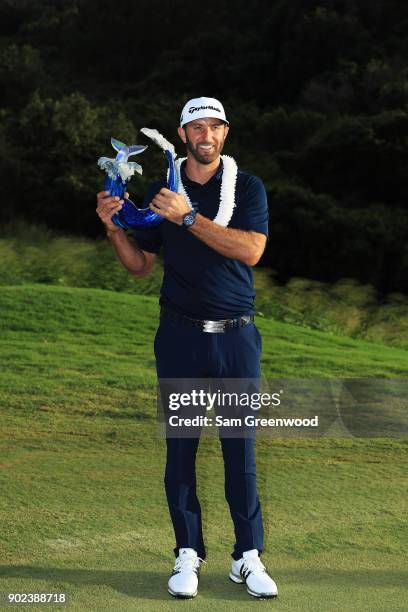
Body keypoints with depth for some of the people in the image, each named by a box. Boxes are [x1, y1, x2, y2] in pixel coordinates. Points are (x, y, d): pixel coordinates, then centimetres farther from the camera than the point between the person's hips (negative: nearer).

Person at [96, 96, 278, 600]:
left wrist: (189, 217, -19)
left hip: (236, 336, -1)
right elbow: (139, 265, 12)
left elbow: (250, 251, -14)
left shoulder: (248, 188, 3)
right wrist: (113, 226, -5)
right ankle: (188, 554, 11)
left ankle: (248, 556, 9)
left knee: (241, 448, 1)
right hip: (180, 336, 1)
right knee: (180, 446, 3)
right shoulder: (161, 192, 9)